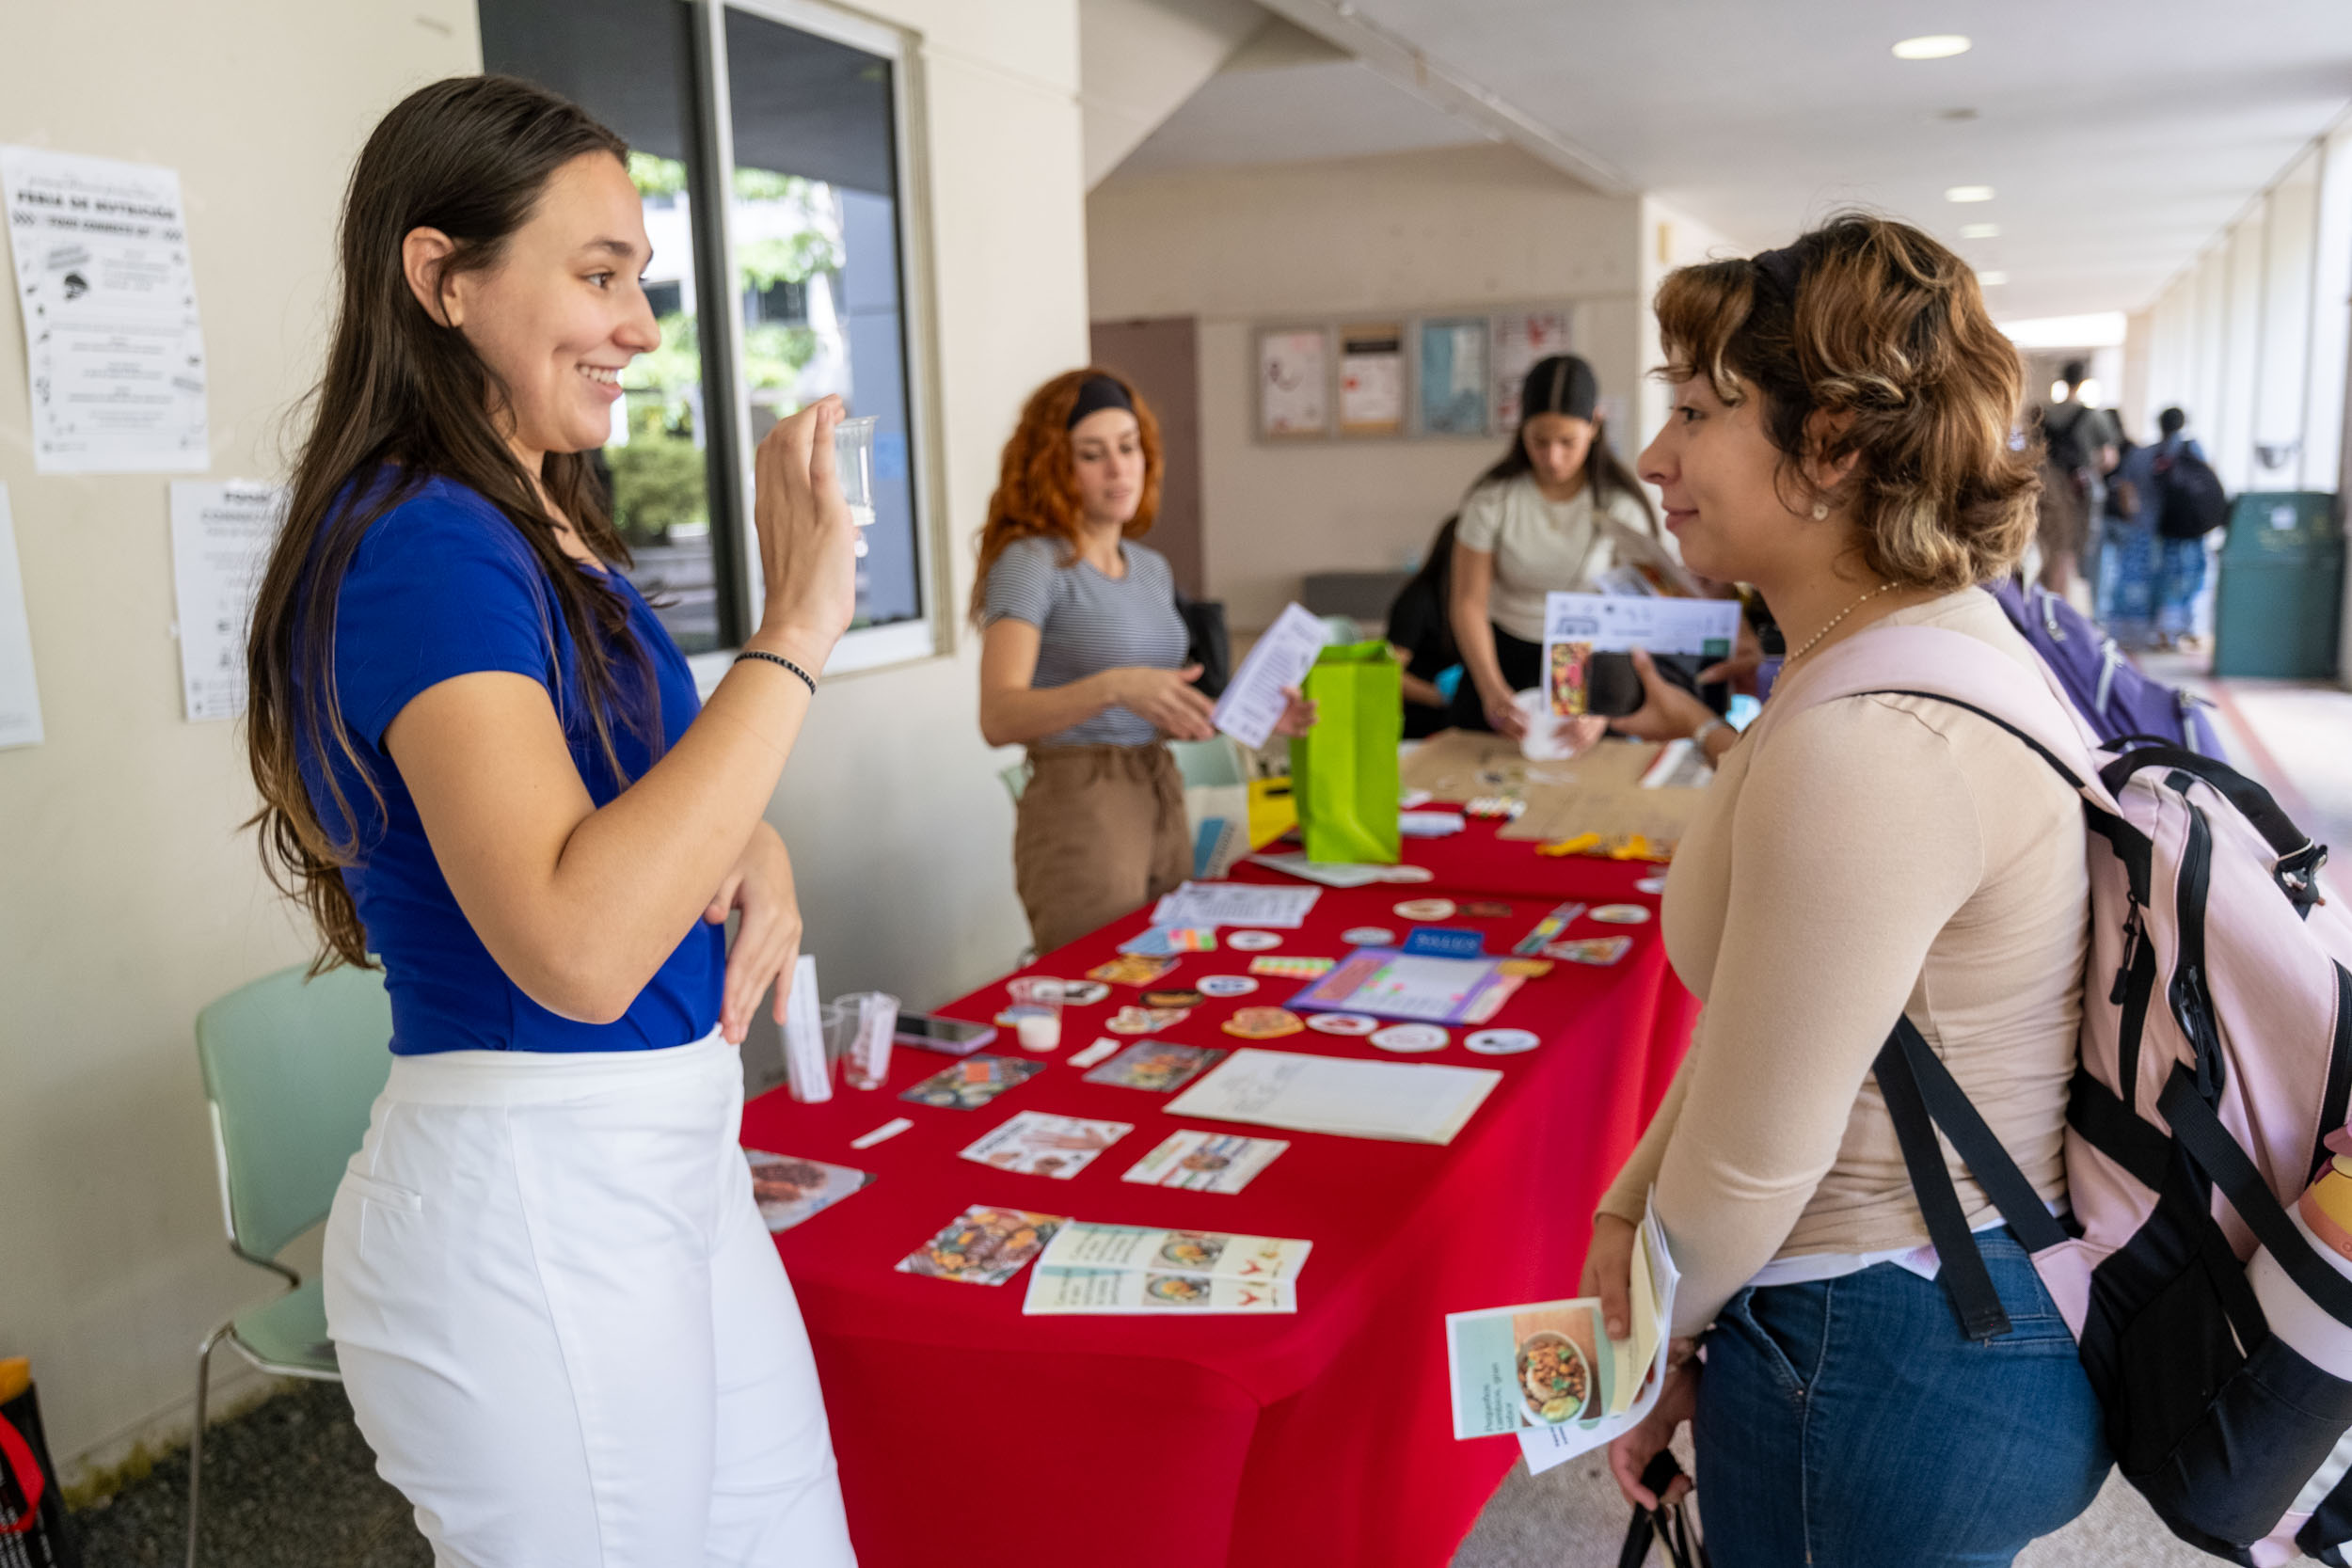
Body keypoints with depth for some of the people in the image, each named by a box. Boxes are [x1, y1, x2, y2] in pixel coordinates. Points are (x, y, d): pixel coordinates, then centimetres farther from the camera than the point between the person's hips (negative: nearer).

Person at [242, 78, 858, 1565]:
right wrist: (793, 633, -27)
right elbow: (578, 947, -32)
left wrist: (752, 850, 0)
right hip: (529, 1203, -9)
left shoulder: (546, 531, 10)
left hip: (674, 1162, 9)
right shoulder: (424, 547, -19)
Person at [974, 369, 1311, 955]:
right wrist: (1113, 687, -36)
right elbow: (999, 718, -23)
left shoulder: (1151, 567, 13)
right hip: (1078, 812, -7)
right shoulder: (1030, 564, -10)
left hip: (1162, 804, 7)